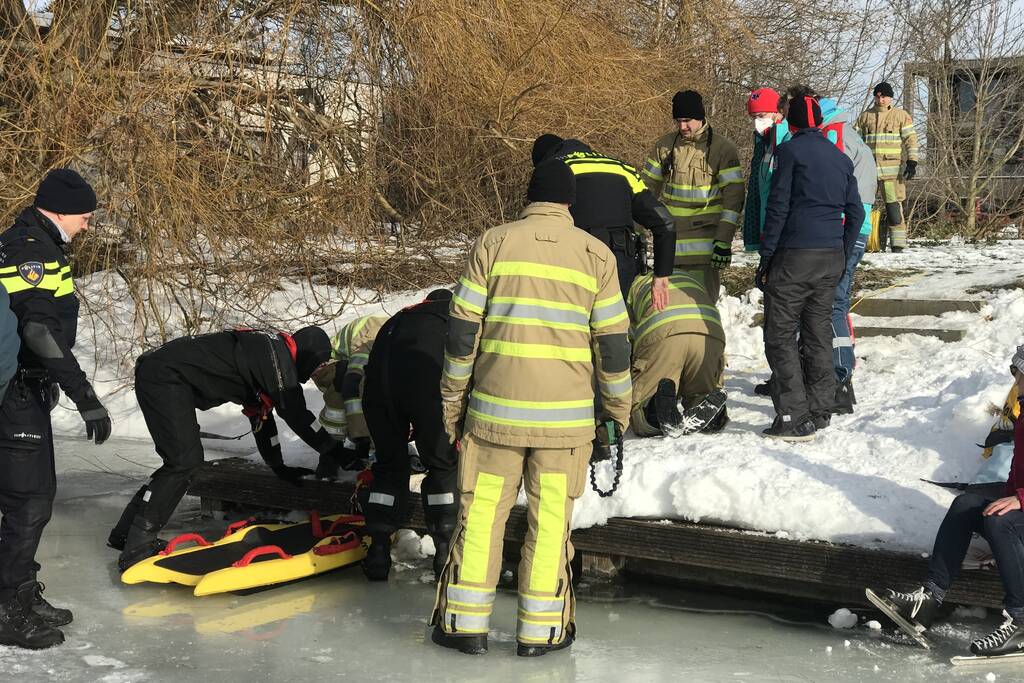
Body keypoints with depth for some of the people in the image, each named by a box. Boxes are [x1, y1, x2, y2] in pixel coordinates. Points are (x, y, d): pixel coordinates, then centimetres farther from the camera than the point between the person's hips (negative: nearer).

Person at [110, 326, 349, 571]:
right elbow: (296, 415, -12)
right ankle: (136, 548, -13)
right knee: (184, 461, -13)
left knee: (186, 460, 14)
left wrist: (280, 467, 30)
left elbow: (261, 415, 27)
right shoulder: (278, 352, -11)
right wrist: (339, 453, -3)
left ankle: (125, 532, 20)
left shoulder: (264, 348, 19)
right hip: (164, 375, -10)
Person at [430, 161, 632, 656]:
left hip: (494, 410, 0)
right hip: (566, 415, 0)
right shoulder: (596, 254, 2)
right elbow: (612, 343, 1)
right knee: (549, 521, 8)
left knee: (481, 513, 9)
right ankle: (541, 630, 14)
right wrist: (618, 413, 12)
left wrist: (453, 404, 8)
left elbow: (462, 332, 0)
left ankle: (465, 624, 15)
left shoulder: (493, 243, 1)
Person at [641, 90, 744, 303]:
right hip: (669, 236, 4)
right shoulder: (665, 144, 9)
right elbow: (647, 189, 15)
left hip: (704, 239, -4)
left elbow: (733, 196, -7)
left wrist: (724, 241, -14)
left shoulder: (722, 148, -3)